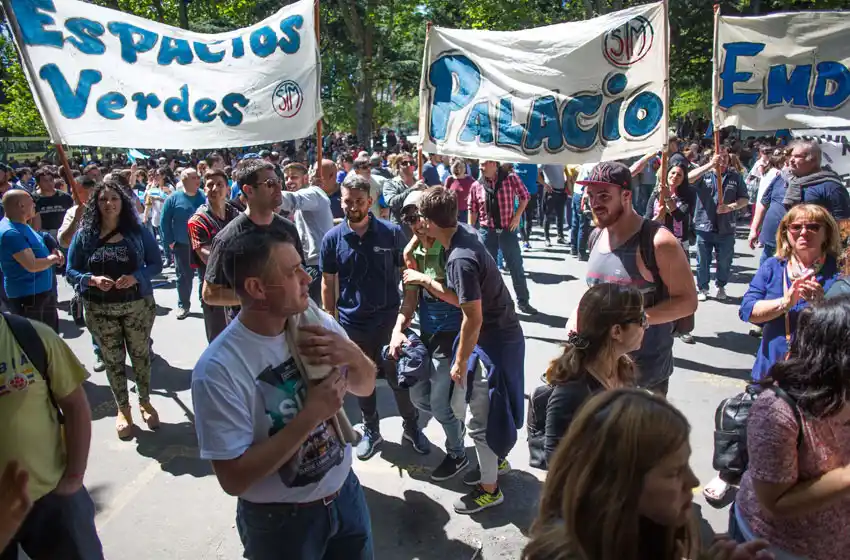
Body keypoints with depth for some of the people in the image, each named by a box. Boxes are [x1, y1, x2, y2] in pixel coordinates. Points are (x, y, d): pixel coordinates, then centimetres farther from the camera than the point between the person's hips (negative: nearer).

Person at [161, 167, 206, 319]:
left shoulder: (204, 197, 1)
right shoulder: (174, 198, -4)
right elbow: (164, 221, -1)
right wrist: (169, 242, -5)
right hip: (182, 245, -1)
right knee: (184, 276, 9)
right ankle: (183, 305, 23)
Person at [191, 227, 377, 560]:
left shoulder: (315, 320, -9)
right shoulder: (219, 369, -24)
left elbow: (365, 387, 2)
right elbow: (233, 478, -23)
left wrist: (352, 355, -20)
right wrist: (310, 414, -27)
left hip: (346, 492, 5)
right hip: (281, 521, -5)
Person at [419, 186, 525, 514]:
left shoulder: (461, 260, -29)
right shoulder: (465, 232, -2)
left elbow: (473, 319, -24)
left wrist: (460, 362, -13)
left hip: (493, 341, -9)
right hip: (503, 333, 9)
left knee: (481, 418, 6)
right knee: (491, 407, 25)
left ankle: (489, 489, 23)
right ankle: (497, 459, 46)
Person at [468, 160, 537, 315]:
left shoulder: (511, 178, -8)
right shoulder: (476, 185, -3)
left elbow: (524, 196, 3)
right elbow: (473, 209, 6)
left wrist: (517, 217, -5)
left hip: (507, 230, -1)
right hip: (486, 231, 1)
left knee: (516, 266, 7)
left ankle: (523, 301, 22)